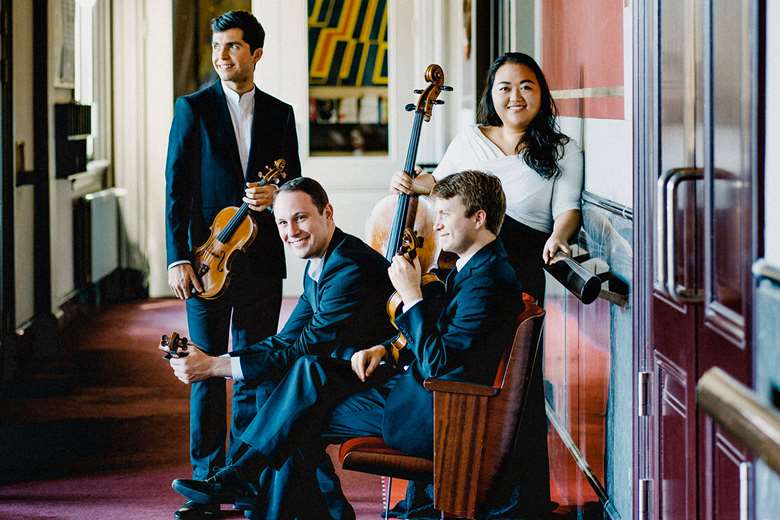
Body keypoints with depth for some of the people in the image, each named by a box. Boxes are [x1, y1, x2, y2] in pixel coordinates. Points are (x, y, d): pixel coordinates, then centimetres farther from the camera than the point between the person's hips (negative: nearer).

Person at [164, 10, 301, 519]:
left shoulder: (279, 113, 9)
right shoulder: (193, 108, 1)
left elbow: (294, 182, 15)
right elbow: (176, 188, -2)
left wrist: (275, 196, -9)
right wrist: (178, 258, -10)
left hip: (261, 260, 3)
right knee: (207, 372, 0)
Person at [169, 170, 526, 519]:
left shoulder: (488, 281, -21)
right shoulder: (472, 267, 12)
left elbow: (437, 363, -24)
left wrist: (412, 295, -20)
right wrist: (385, 350, 5)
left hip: (429, 414, -10)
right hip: (419, 388, 10)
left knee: (300, 424, -8)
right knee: (311, 370, -2)